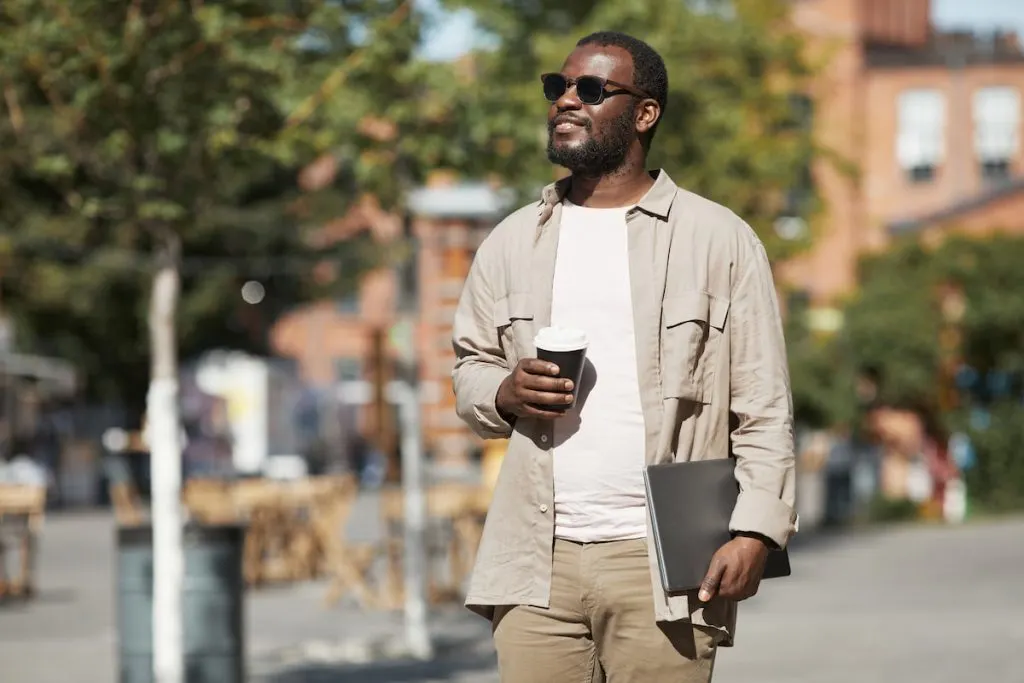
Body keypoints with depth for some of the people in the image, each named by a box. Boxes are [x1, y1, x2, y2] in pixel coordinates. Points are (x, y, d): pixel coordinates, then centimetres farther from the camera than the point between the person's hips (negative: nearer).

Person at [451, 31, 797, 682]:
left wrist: (755, 531, -12)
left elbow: (764, 409, 0)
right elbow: (470, 369, 21)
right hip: (536, 560, 3)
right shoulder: (512, 242, 15)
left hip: (664, 563, -3)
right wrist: (504, 393, -4)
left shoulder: (721, 241, 3)